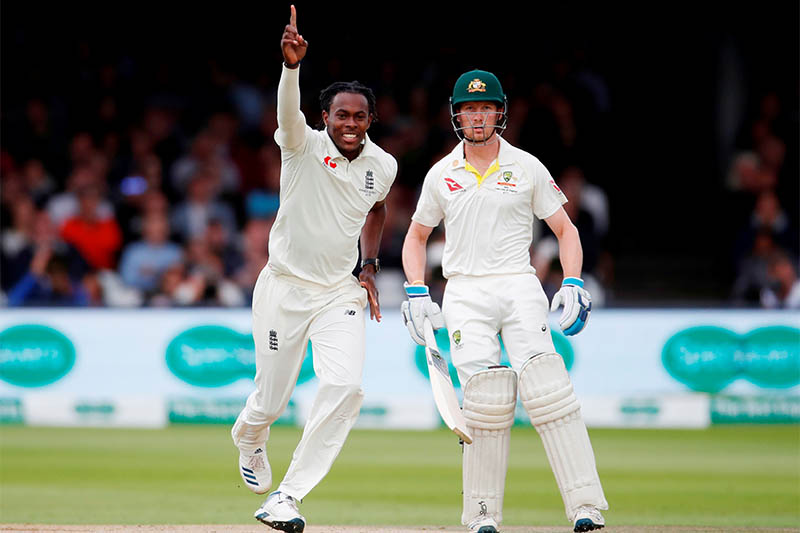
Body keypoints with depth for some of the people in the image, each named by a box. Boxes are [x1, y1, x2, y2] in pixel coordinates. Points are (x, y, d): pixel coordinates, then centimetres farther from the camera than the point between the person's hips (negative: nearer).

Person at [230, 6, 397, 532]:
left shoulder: (383, 166, 1)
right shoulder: (304, 144, -13)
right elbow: (288, 110, -35)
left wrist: (370, 266, 12)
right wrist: (292, 65, -55)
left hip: (340, 292, 3)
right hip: (284, 286, -3)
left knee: (345, 387, -18)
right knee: (272, 397, 5)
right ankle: (248, 440, 45)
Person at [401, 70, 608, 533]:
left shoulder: (527, 168, 6)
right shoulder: (441, 174, 11)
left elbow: (566, 229, 10)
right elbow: (417, 236, 22)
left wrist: (574, 284, -6)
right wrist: (417, 293, 7)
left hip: (519, 287, -1)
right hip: (465, 294, 1)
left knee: (548, 391, -17)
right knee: (487, 400, -13)